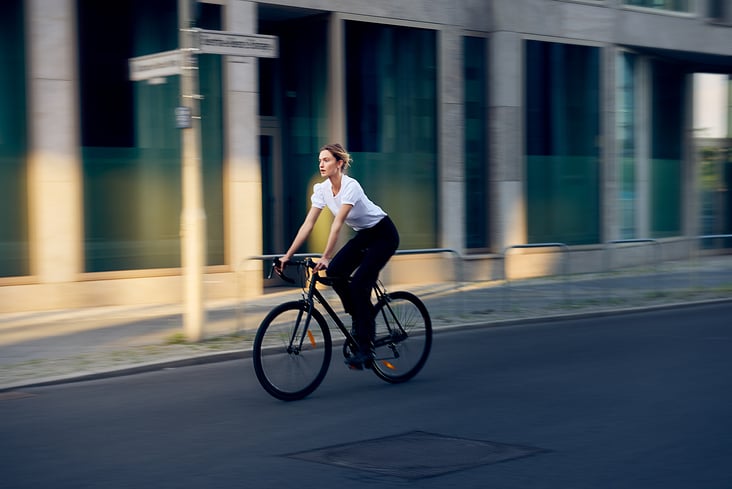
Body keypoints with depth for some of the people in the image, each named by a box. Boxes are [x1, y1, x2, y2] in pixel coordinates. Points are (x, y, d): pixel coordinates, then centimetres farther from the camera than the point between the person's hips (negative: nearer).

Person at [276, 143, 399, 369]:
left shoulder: (350, 186, -28)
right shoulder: (322, 189, -6)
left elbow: (337, 224, -36)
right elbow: (307, 224, -8)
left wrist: (325, 257, -42)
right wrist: (288, 255, -13)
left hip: (384, 234, -7)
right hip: (363, 235, 7)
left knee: (359, 284, -19)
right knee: (335, 272, -15)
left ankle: (365, 349, -12)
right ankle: (361, 320, 6)